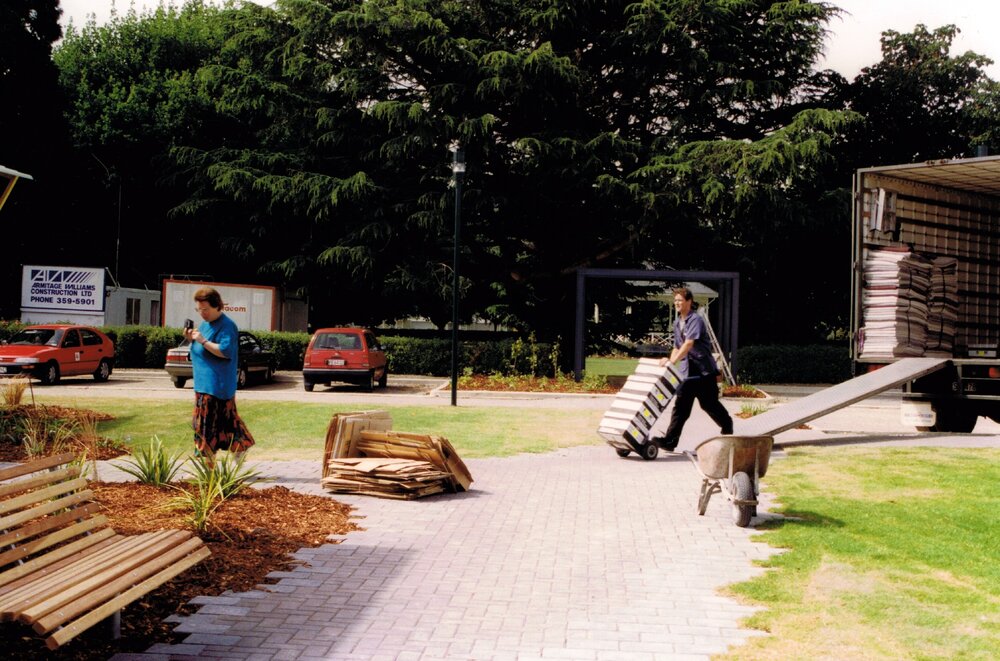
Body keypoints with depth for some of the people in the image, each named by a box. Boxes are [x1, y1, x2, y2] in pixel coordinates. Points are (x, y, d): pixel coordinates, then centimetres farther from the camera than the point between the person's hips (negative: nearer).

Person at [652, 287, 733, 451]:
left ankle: (727, 425, 33)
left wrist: (673, 361, -35)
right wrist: (670, 361, 3)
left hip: (704, 369, -6)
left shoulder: (696, 320, -13)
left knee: (709, 404, 6)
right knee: (680, 405, -2)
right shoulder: (677, 323, 13)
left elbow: (689, 343, -26)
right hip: (686, 371, 6)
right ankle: (669, 440, -9)